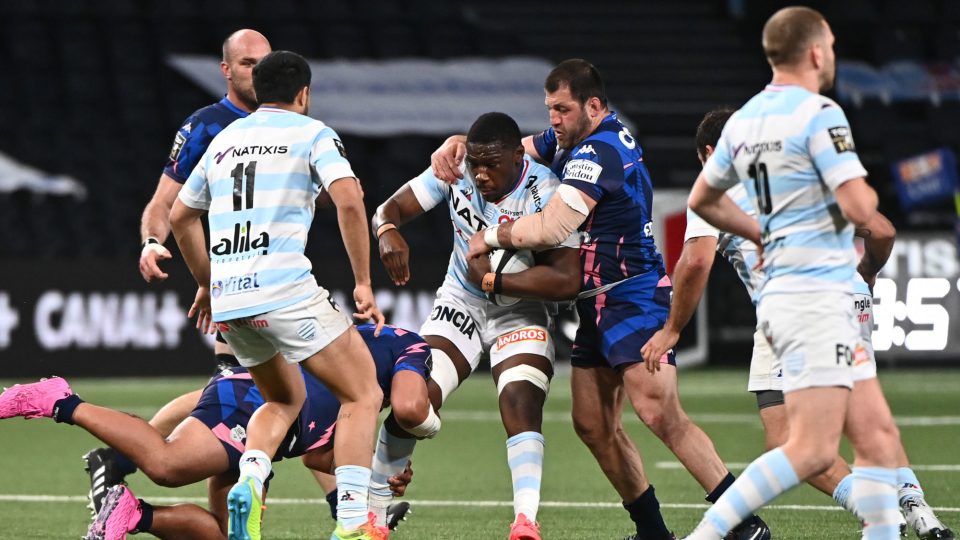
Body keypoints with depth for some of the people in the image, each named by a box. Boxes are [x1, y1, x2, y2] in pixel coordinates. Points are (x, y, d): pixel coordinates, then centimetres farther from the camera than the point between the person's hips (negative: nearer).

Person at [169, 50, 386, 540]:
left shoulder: (224, 139, 21)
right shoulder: (311, 133, 4)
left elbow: (180, 216, 29)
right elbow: (349, 201, -12)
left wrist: (206, 283, 40)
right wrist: (363, 283, -6)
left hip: (227, 298, 6)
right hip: (286, 289, -6)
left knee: (285, 398, 25)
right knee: (363, 394, 3)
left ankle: (248, 481, -3)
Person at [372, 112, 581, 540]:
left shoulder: (546, 194, -25)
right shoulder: (455, 170, -14)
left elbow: (566, 280, -30)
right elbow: (393, 207, -8)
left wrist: (493, 279, -28)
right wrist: (388, 232, -33)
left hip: (519, 310, -3)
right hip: (460, 301, 3)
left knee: (521, 406, -23)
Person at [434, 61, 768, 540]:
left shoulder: (598, 153, -18)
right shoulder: (571, 138, 13)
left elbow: (550, 228, -25)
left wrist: (489, 239, -9)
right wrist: (460, 143, 5)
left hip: (634, 298, -11)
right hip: (599, 303, 11)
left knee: (660, 415, -20)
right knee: (593, 425, 7)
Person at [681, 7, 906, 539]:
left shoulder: (743, 120, 13)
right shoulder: (820, 115, -12)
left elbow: (702, 199, 26)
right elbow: (860, 209, -19)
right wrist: (869, 191, 3)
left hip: (781, 291, 10)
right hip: (815, 298, -10)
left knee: (877, 436, 8)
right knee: (812, 450, -14)